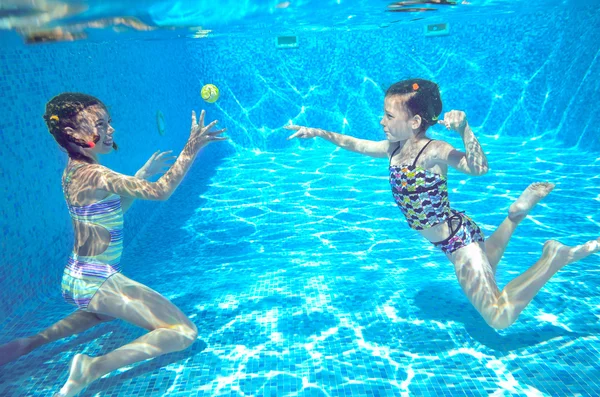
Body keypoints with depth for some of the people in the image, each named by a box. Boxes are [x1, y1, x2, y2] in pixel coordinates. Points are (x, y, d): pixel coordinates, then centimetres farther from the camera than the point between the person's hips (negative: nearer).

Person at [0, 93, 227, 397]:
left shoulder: (72, 172, 8)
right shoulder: (95, 175, -20)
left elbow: (113, 208, 19)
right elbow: (160, 191, -28)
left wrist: (143, 173, 14)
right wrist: (192, 148, -28)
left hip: (75, 278, 10)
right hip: (98, 281, -10)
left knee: (103, 311, 44)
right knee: (184, 332, -13)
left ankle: (34, 342, 25)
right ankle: (94, 367, -17)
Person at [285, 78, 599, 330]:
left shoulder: (433, 151, -28)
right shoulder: (395, 149, -4)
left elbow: (478, 168, -45)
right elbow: (356, 145, 11)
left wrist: (463, 129, -53)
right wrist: (321, 133, 11)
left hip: (459, 238, -8)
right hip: (450, 238, 9)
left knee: (499, 317, -7)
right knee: (483, 275, 36)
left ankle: (555, 257, 2)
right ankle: (517, 212, 29)